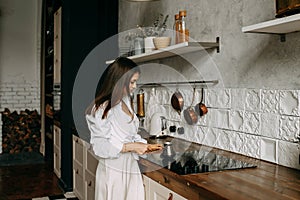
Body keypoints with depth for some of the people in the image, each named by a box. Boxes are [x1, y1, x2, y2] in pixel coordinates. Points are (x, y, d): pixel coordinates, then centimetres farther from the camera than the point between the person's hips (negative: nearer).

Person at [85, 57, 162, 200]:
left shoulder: (125, 103, 6)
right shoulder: (102, 109, -18)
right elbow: (100, 146, -18)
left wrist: (145, 145, 1)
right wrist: (131, 146, -20)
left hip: (131, 168, 7)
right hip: (113, 171, -7)